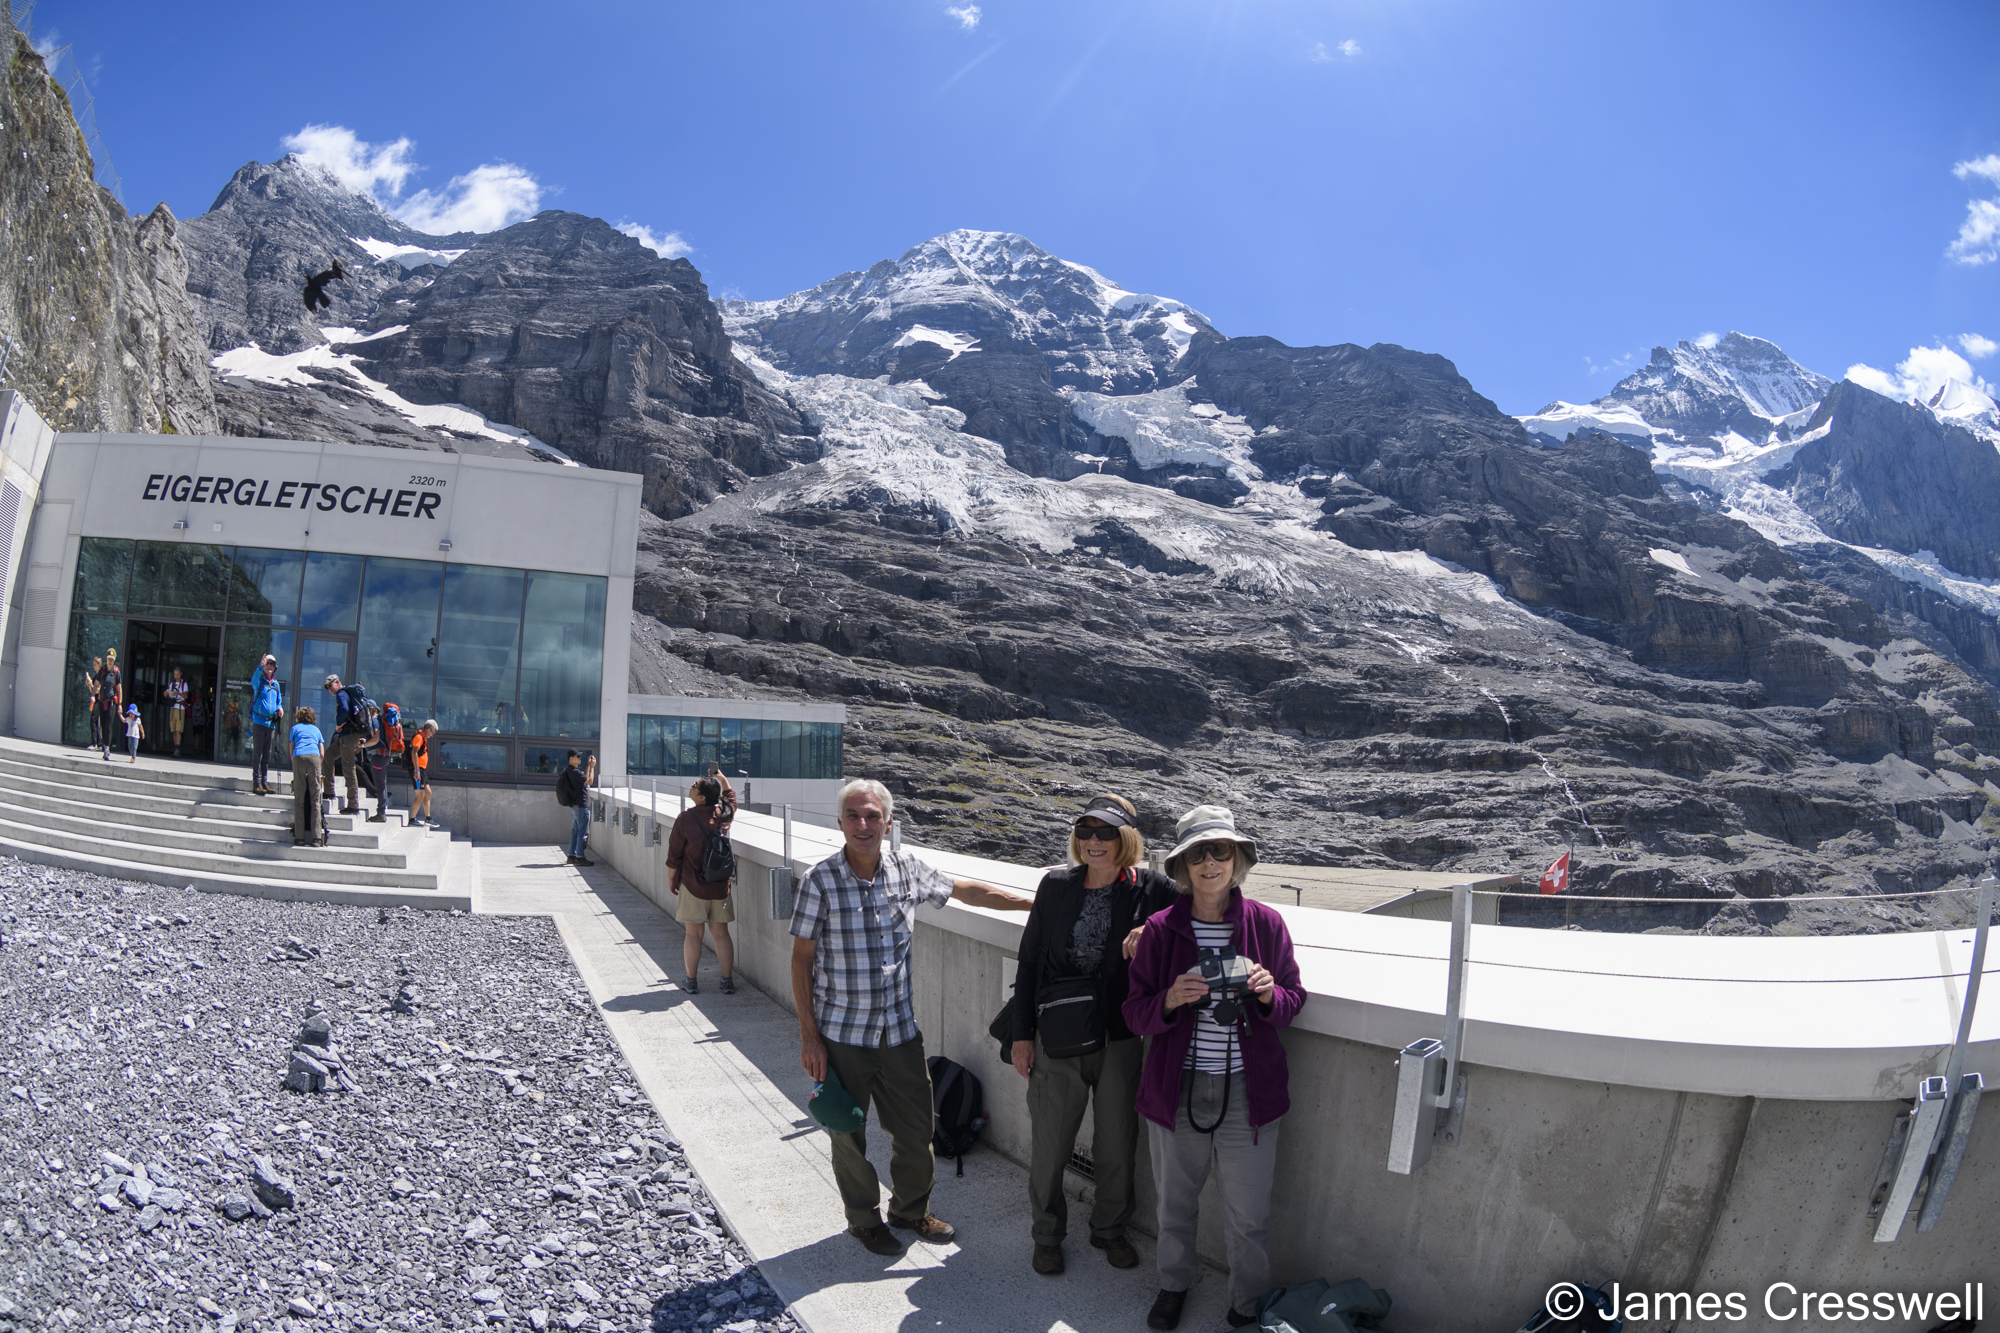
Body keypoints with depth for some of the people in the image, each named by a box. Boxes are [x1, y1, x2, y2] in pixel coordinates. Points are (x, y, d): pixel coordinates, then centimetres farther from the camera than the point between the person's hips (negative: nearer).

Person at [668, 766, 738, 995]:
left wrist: (672, 879, 7)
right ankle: (728, 981, 11)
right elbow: (730, 794, 23)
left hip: (693, 885, -3)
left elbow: (674, 855, -6)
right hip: (720, 885, 3)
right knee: (721, 934, 9)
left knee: (693, 934, 8)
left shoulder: (685, 818, -13)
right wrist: (719, 776, 30)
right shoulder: (725, 813, -3)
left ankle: (691, 981, 14)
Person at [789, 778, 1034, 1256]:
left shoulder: (908, 870, -4)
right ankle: (864, 1218, 35)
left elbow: (966, 890, 10)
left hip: (899, 1027, 3)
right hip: (841, 1032, -3)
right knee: (848, 1133, 11)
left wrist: (1036, 902, 9)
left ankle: (911, 1208, 38)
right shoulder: (821, 881, -13)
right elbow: (801, 958, -8)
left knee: (917, 1127, 13)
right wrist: (808, 1035, -9)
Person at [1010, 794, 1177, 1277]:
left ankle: (1110, 1228, 39)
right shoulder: (1056, 885, -3)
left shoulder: (1151, 888, -8)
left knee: (1117, 1145, 15)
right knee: (1049, 1144, 11)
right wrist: (1022, 1033, 2)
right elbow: (1029, 961, 3)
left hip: (1121, 1039, 0)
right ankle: (1047, 1233, 34)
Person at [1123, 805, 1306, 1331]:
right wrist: (1170, 1000, -22)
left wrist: (1267, 993, -17)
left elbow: (1292, 1002, 4)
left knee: (1248, 1216, 7)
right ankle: (1174, 1283, 44)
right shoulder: (1160, 928, -4)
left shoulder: (1265, 923, -4)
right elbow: (1135, 1015, -2)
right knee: (1174, 1202, 17)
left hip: (1247, 1091, -1)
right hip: (1177, 1090, 1)